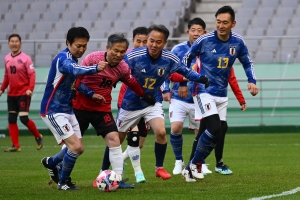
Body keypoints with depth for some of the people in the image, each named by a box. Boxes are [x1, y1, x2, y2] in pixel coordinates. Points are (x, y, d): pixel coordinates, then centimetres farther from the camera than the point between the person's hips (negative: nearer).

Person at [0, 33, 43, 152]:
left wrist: (30, 89, -25)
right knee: (11, 120, 3)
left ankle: (38, 137, 11)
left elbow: (32, 75, -13)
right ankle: (15, 146, 8)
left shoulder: (25, 58, -10)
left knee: (24, 118, -12)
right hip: (11, 94, 6)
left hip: (23, 94, -6)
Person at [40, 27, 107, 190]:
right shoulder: (62, 58, -21)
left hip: (67, 110, 9)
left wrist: (90, 93, 8)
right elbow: (74, 70, -43)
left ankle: (50, 162, 38)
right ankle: (63, 182, 3)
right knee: (75, 146, -16)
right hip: (53, 111, -9)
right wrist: (95, 69, -60)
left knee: (78, 148, 13)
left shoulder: (73, 59, 7)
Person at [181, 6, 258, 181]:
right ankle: (195, 164, -2)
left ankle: (192, 167, 17)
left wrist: (252, 81, -2)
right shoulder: (204, 40, -13)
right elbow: (187, 58, 4)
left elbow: (247, 62, 14)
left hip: (222, 95, 5)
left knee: (216, 135, 5)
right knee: (214, 129, -20)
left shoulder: (237, 42, -3)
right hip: (204, 92, -5)